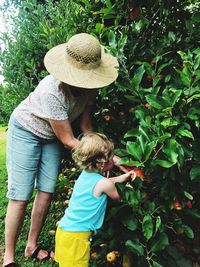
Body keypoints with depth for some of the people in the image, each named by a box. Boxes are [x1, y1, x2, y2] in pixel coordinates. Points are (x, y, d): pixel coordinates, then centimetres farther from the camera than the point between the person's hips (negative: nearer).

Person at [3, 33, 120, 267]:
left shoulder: (88, 86, -18)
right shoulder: (52, 91, -38)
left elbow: (85, 123, -8)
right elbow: (68, 141, -30)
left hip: (52, 137, 6)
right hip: (26, 130, -6)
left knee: (46, 192, 3)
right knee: (21, 196, -7)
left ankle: (32, 247, 23)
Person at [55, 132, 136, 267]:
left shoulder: (86, 174, 1)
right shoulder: (104, 184, -21)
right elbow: (119, 198, 0)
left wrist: (125, 176, 16)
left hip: (64, 229, 8)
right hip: (75, 236, -8)